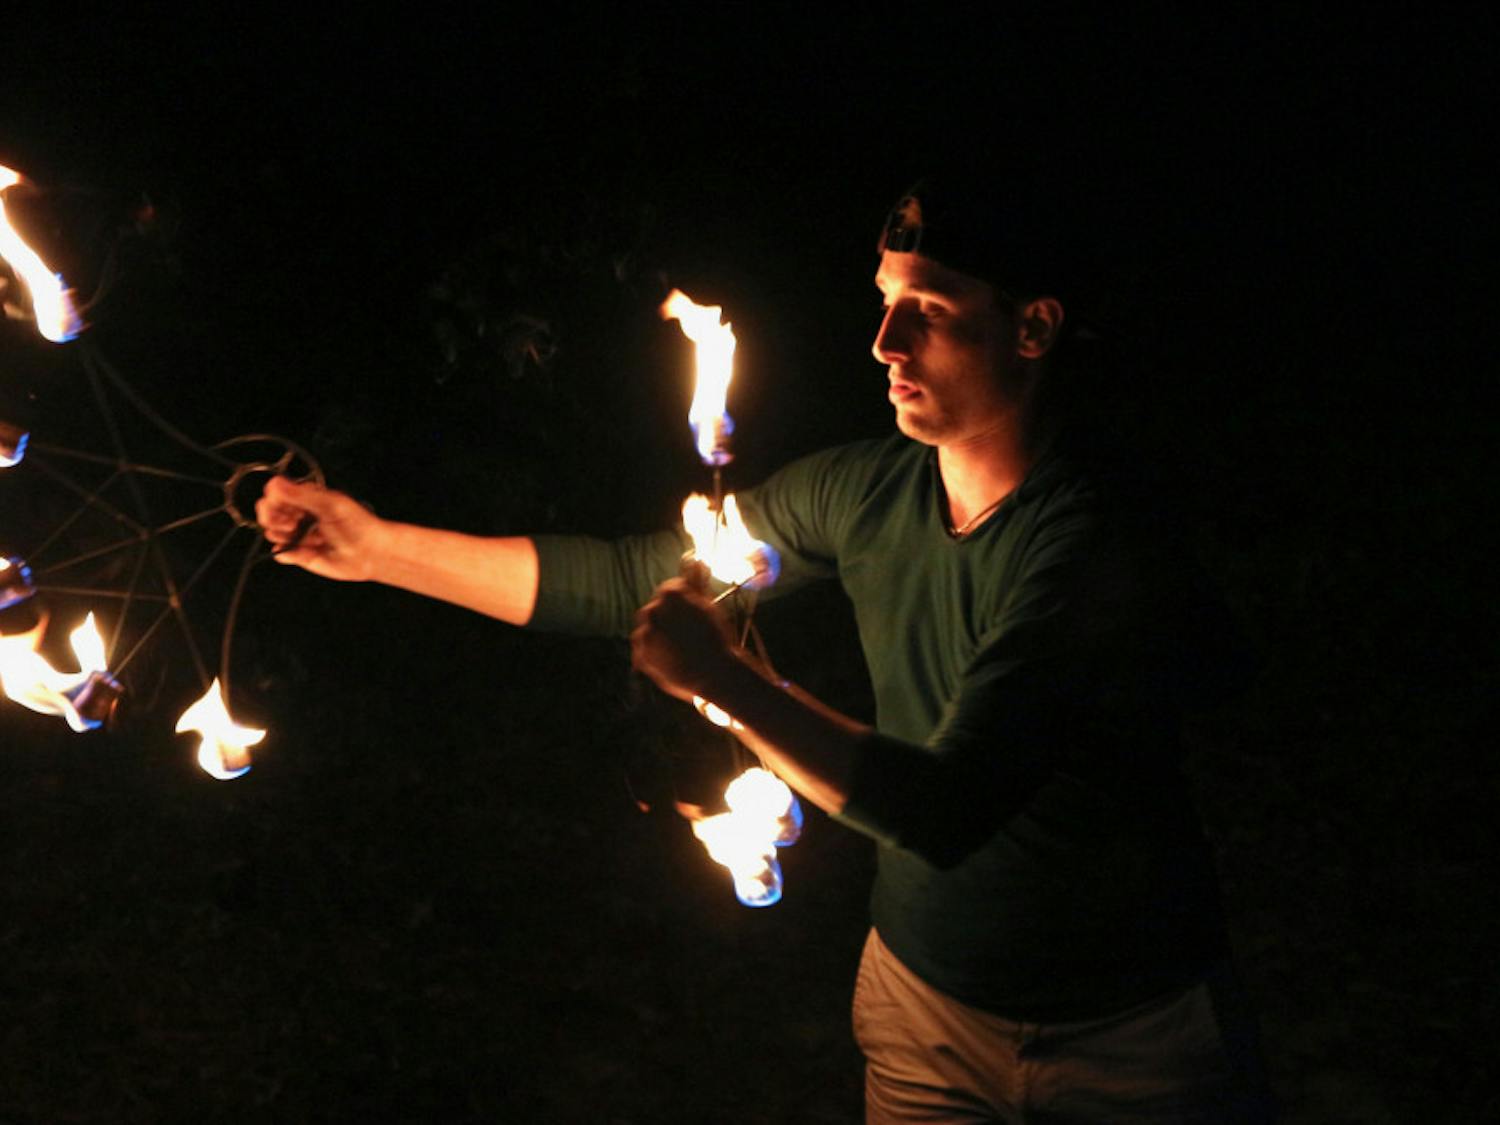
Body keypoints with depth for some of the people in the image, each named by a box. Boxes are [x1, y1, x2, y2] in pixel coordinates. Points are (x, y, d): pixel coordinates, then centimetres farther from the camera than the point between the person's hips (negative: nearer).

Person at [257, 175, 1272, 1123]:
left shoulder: (1102, 570, -28)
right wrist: (375, 546, -4)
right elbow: (628, 583, -3)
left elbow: (942, 810, -34)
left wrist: (726, 680, -35)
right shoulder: (864, 492, -9)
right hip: (921, 993, 5)